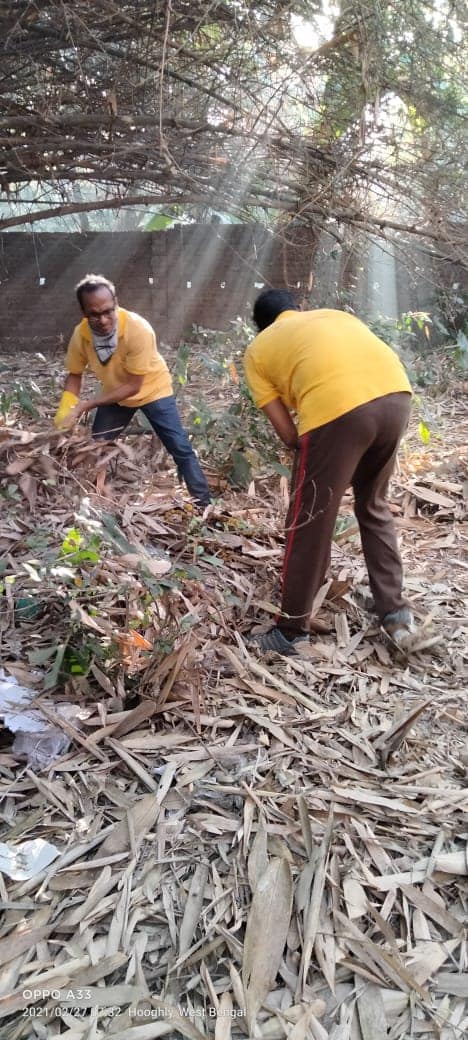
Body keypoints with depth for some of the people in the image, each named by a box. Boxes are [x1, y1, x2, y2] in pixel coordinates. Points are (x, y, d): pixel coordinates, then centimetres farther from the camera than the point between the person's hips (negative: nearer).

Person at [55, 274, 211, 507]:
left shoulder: (138, 329, -35)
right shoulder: (80, 335, -22)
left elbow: (133, 386, -31)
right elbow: (75, 375, -5)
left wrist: (86, 405, -33)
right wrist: (65, 410, -23)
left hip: (152, 389, -4)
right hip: (114, 394, 4)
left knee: (180, 449, -10)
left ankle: (204, 506, -1)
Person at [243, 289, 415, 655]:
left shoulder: (257, 351, 23)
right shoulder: (336, 315, 34)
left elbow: (288, 434, 14)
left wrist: (315, 456, 31)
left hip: (337, 408, -5)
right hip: (397, 394, 5)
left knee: (309, 524, 10)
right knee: (374, 506, 26)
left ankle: (291, 632, 24)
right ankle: (395, 609, 32)